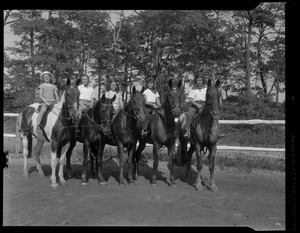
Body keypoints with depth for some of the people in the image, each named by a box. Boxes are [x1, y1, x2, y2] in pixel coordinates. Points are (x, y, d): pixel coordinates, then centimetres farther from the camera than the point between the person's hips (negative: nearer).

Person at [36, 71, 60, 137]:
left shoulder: (53, 86, 17)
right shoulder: (42, 86, 11)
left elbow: (57, 96, 13)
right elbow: (40, 95, 2)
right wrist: (46, 102, -13)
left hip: (53, 102, 3)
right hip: (45, 102, -3)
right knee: (42, 110, -32)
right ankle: (38, 126, -34)